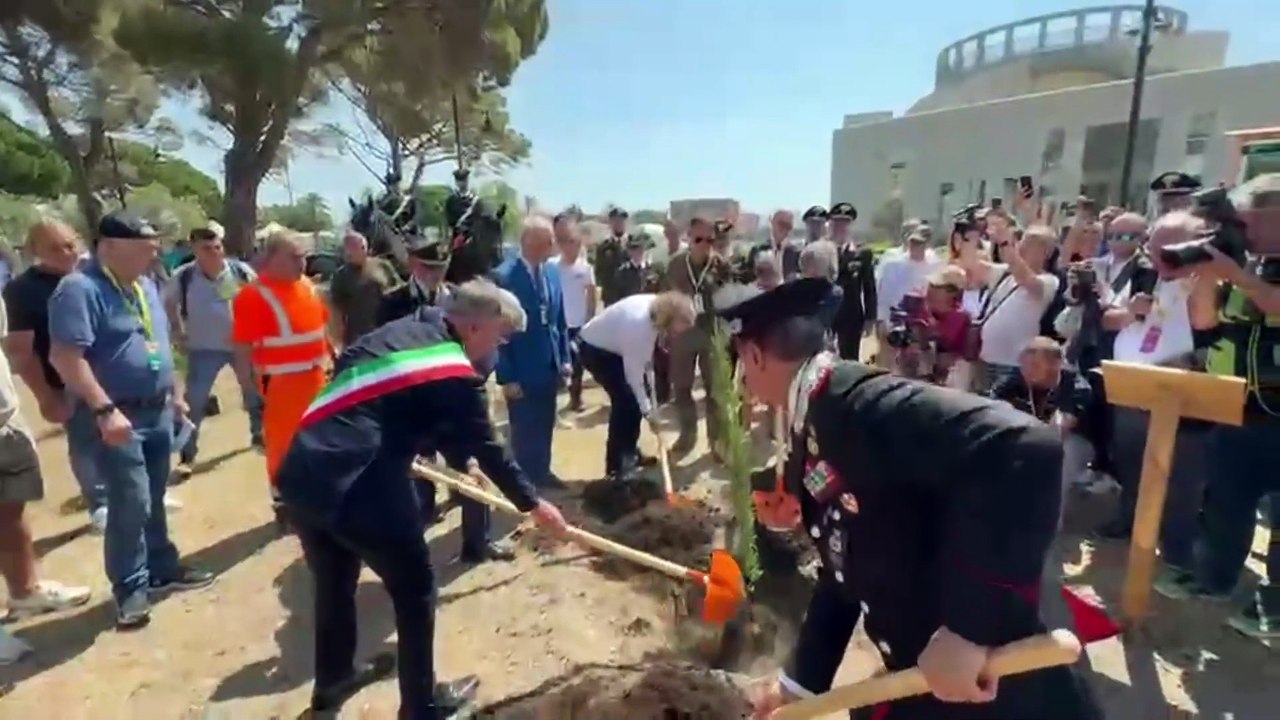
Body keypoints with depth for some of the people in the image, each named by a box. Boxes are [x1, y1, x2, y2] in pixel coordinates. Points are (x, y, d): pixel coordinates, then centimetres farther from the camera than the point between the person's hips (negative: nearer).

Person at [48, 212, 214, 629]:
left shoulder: (145, 286, 11)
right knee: (131, 504, -4)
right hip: (118, 417, -7)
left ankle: (162, 569, 29)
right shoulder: (80, 289, -15)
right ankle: (130, 588, 12)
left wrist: (174, 393, 18)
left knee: (153, 500, 17)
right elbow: (65, 357, -22)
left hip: (158, 411, 8)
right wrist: (104, 410, -26)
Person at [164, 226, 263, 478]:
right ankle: (186, 455, 9)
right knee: (194, 401, -3)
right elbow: (168, 303, 9)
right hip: (204, 348, -1)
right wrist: (178, 333, 5)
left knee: (255, 391, 16)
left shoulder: (241, 270, -10)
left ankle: (258, 435, 39)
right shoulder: (183, 276, -10)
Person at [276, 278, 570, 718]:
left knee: (334, 582, 29)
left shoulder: (400, 330, 15)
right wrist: (533, 504, 15)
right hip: (355, 484, -8)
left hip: (301, 473, 9)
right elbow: (487, 450, 1)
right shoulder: (455, 374, -6)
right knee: (414, 590, 12)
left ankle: (332, 681, 50)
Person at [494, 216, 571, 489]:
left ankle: (542, 473, 35)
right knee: (524, 430, 10)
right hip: (522, 370, -5)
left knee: (545, 426, 17)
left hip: (549, 366, 6)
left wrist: (564, 358, 8)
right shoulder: (504, 276, -16)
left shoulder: (553, 271, 3)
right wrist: (507, 376, -14)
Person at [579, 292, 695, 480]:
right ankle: (616, 466, -4)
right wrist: (648, 411, -21)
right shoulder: (638, 323, -38)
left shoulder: (659, 307, -15)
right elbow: (633, 374, -28)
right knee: (625, 400, -14)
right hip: (595, 349, -8)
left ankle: (629, 454, 22)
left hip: (615, 346, 9)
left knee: (635, 399, 7)